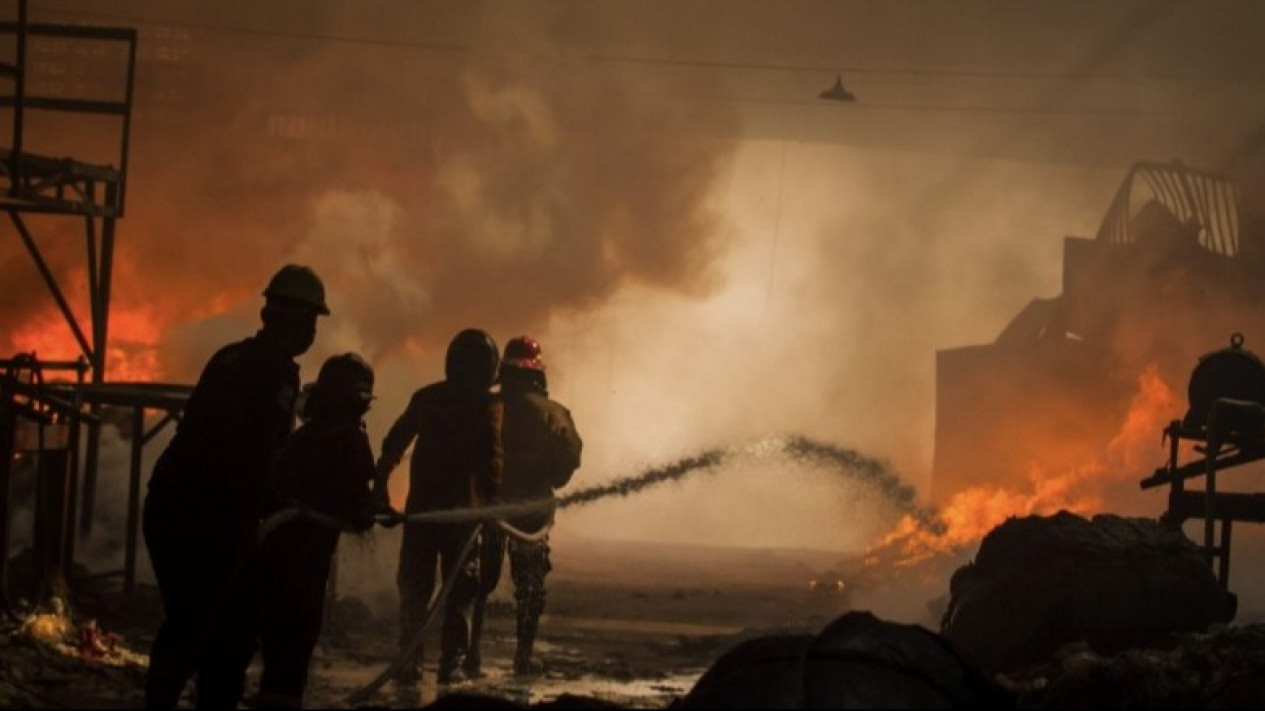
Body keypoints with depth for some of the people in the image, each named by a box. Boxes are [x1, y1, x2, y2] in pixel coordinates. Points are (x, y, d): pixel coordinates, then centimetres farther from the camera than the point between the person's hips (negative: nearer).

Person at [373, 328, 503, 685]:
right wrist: (493, 502, -8)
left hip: (421, 506, 2)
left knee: (414, 587, 7)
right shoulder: (487, 404, -3)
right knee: (460, 587, 5)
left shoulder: (426, 398, 5)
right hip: (463, 508, -2)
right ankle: (452, 663, -1)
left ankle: (410, 661, 1)